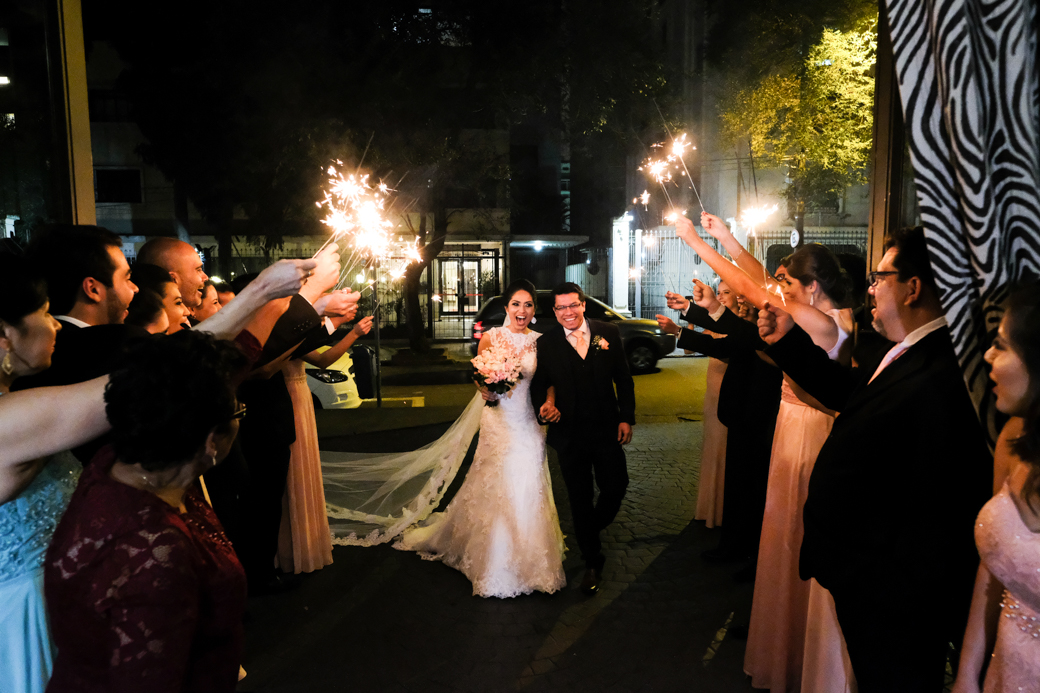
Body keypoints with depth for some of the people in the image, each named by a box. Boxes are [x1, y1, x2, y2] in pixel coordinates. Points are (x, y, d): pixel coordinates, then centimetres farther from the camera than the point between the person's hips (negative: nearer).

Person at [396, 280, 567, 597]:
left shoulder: (539, 341, 3)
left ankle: (528, 560, 27)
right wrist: (486, 391, -20)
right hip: (498, 423, -2)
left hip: (528, 424, 2)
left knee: (528, 492, 7)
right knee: (494, 490, 4)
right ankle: (495, 565, 21)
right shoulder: (491, 338, -3)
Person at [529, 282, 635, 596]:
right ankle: (592, 561, 29)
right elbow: (538, 384, 1)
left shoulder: (608, 333, -1)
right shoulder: (545, 343, -5)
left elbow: (623, 378, 3)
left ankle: (591, 531, 41)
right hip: (569, 434, -1)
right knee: (580, 498, 10)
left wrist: (626, 418, -2)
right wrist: (544, 405, -20)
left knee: (616, 487, 7)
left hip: (607, 429, 1)